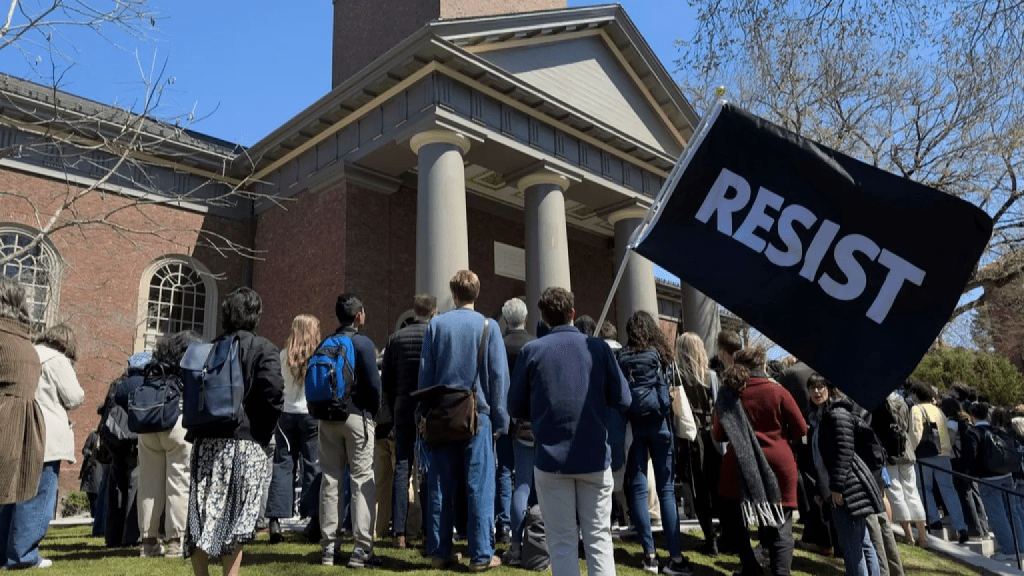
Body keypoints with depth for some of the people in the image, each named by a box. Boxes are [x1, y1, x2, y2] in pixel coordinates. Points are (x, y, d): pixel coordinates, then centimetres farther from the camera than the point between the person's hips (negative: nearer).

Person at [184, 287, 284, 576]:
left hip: (206, 442, 4)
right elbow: (272, 393, -17)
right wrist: (263, 433, -5)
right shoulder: (264, 349, -4)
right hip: (245, 443, -3)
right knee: (236, 519, 5)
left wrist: (195, 431, 10)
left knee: (203, 515, 11)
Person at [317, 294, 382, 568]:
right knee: (362, 481, -1)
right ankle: (361, 549, -2)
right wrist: (374, 411, 3)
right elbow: (373, 382, -11)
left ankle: (329, 547, 14)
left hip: (328, 417, 6)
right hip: (357, 416, -5)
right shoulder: (363, 342, -7)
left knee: (330, 480, 10)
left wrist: (324, 409, 14)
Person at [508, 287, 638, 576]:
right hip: (595, 457, 1)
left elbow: (515, 406, 1)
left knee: (562, 541, 7)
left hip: (551, 458, -1)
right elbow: (622, 400, 0)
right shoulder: (598, 347, -2)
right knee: (599, 538, 11)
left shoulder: (532, 351, -4)